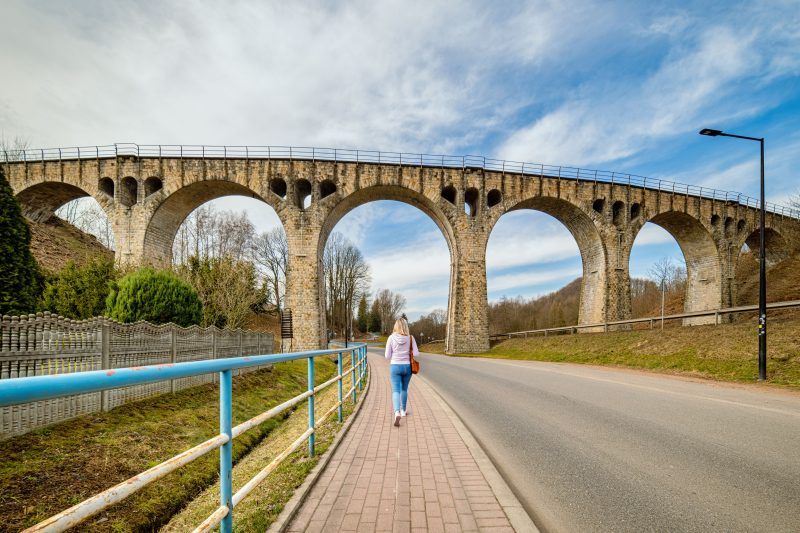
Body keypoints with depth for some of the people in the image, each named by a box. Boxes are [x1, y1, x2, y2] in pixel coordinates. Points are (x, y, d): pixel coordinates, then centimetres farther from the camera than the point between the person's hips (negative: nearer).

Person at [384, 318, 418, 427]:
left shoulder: (391, 338, -8)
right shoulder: (410, 338, -6)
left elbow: (387, 355, -6)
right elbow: (416, 353, -7)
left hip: (395, 366, -2)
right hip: (407, 366, 2)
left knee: (396, 391, -3)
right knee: (404, 389, 22)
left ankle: (397, 413, -24)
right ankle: (403, 410, 36)